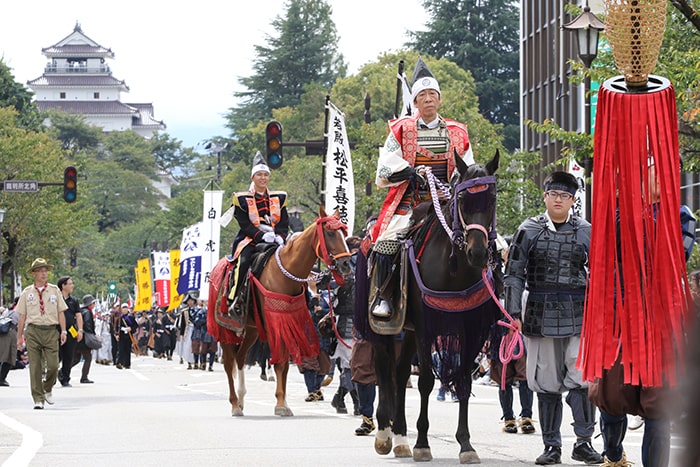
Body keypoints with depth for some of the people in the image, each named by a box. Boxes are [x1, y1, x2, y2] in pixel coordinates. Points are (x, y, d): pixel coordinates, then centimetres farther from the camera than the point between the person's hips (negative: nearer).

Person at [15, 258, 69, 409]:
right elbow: (22, 316, 10)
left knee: (53, 365, -8)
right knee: (35, 367, -3)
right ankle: (38, 399, 1)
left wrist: (63, 331, 0)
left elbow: (60, 312, 10)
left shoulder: (54, 290, 9)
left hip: (51, 331, 0)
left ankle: (47, 389, 20)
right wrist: (19, 337, 8)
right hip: (33, 331, 0)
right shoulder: (27, 293, 8)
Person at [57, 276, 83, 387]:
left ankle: (65, 379, 16)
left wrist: (80, 330, 2)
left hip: (71, 331, 4)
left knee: (68, 358, 5)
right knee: (56, 356, -7)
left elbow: (78, 316, 14)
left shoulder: (74, 300, 14)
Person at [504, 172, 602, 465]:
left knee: (582, 376, -11)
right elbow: (514, 274, 4)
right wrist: (514, 313, -4)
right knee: (547, 382, 4)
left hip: (579, 314, 0)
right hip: (541, 314, 0)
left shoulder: (587, 232, 6)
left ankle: (583, 441, -2)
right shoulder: (529, 231, 4)